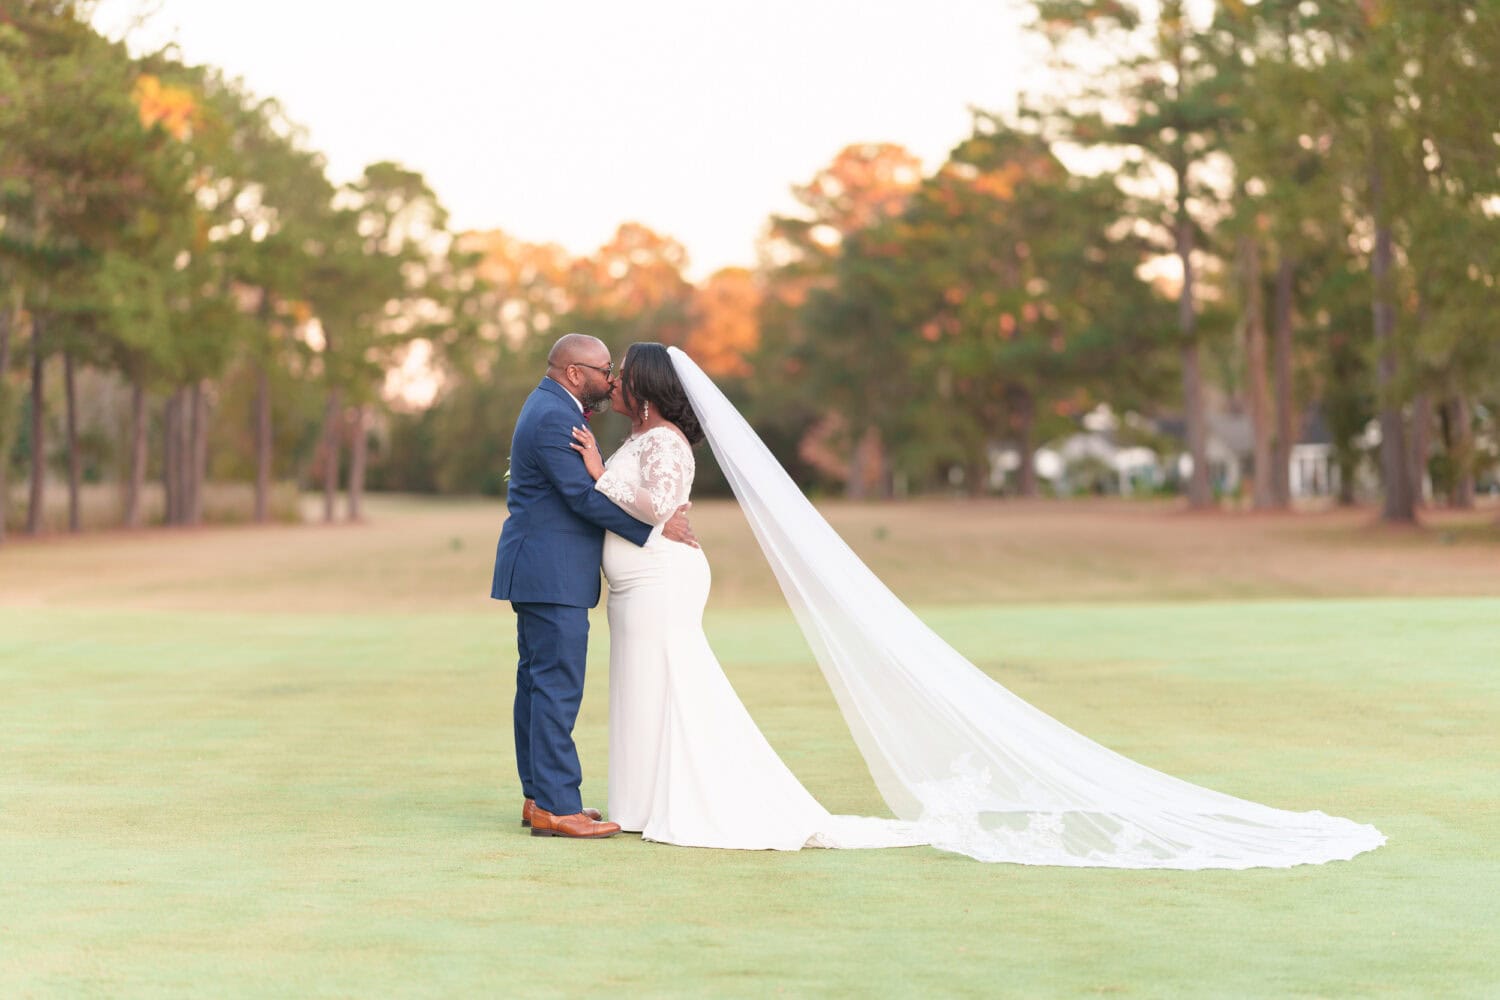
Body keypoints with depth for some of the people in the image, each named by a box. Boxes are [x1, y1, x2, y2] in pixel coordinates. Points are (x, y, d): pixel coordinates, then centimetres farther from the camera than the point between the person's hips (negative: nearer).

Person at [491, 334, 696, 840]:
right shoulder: (553, 418, -17)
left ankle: (538, 797, 16)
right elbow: (585, 496, -22)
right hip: (552, 575, -11)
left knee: (537, 681, 11)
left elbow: (585, 484, 18)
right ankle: (555, 807, -9)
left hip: (538, 571, 11)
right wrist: (654, 528, -18)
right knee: (558, 685, -10)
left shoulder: (551, 407, 17)